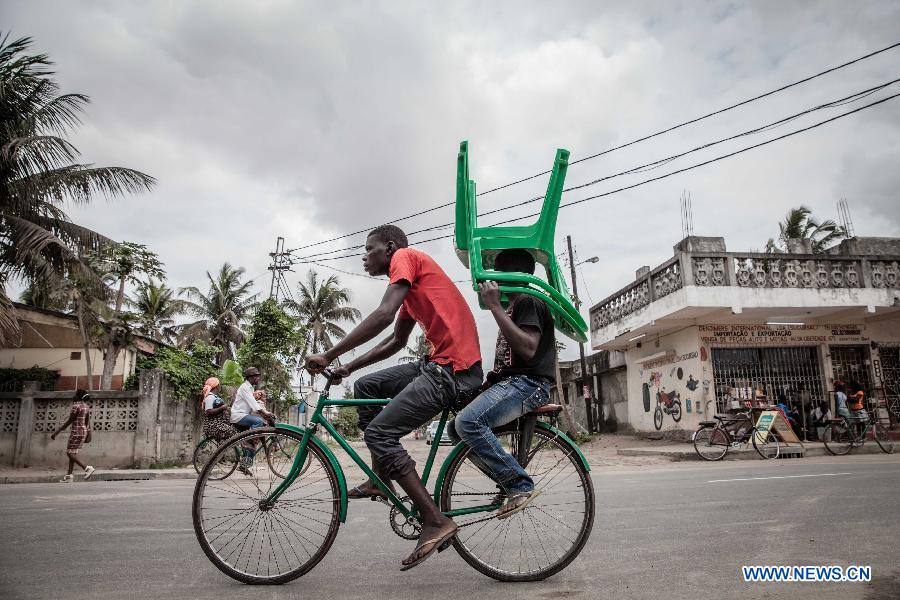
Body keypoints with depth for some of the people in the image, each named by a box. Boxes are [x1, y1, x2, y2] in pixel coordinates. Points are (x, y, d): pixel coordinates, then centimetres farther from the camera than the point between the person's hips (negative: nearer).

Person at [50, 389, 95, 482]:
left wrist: (56, 432, -10)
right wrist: (88, 434, 19)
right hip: (84, 431, 9)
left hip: (76, 432, -9)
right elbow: (88, 422, 13)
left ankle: (87, 468, -12)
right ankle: (69, 476, 14)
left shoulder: (76, 406, -15)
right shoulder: (86, 406, 10)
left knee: (69, 453, -3)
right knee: (73, 453, 13)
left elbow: (68, 421, -15)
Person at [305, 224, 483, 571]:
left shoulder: (405, 256, -4)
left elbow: (383, 315, -18)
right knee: (366, 386, 15)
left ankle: (436, 521, -7)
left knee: (378, 433, -10)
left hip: (454, 369, -10)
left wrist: (329, 355, -15)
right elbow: (397, 341, 27)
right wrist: (348, 367, 21)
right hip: (440, 364, 10)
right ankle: (381, 477, 21)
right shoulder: (411, 286, 25)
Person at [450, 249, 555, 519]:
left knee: (468, 422, -29)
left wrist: (495, 307, -24)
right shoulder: (514, 307, 25)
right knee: (457, 428, 5)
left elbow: (527, 348, -24)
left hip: (528, 384, -11)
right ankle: (511, 482, 9)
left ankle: (521, 486, -18)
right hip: (509, 382, 11)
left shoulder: (530, 302, -7)